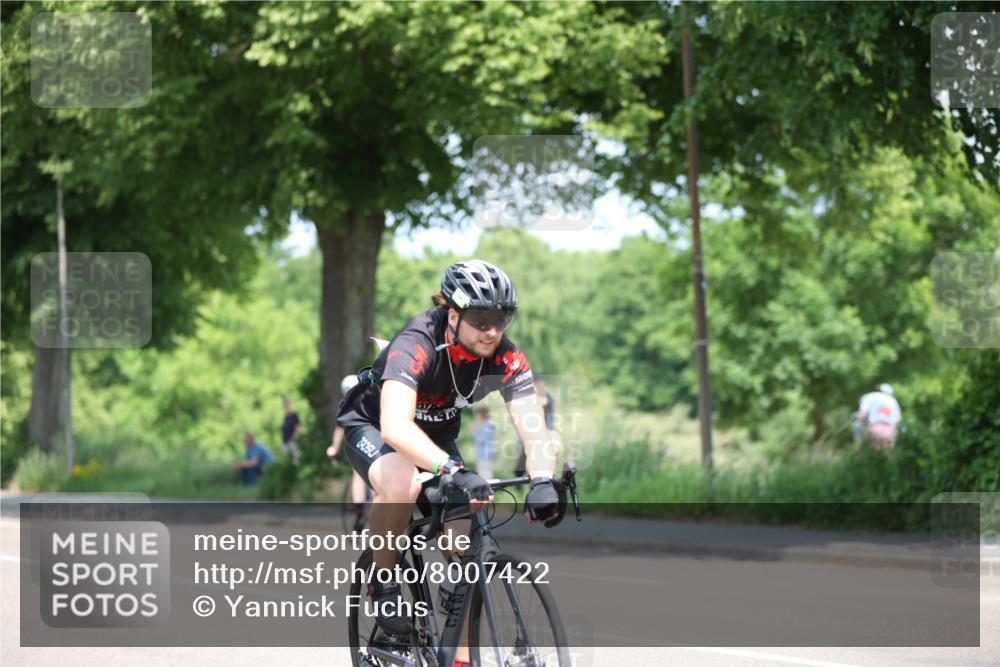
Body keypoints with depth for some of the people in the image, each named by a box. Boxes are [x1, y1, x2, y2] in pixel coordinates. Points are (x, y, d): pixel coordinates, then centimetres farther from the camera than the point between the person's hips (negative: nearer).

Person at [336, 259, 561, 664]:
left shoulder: (505, 357, -24)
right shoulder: (417, 344, -37)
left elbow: (532, 426, -32)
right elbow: (395, 425, -51)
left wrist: (542, 481, -52)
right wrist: (455, 471, -65)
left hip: (437, 435, 5)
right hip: (371, 424, -5)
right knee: (402, 484, -38)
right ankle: (383, 583, -14)